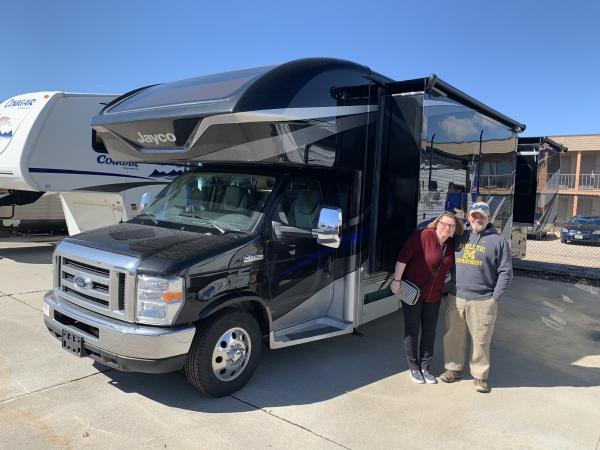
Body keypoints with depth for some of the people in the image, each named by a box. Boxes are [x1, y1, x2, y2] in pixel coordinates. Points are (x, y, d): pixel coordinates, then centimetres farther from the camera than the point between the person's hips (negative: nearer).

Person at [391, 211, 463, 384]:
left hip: (434, 295, 6)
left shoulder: (451, 244, 0)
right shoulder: (423, 236, -20)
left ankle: (425, 367, 26)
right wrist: (396, 280, -21)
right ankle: (414, 368, 22)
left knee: (429, 331, 12)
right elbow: (403, 256, -21)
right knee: (412, 330, 7)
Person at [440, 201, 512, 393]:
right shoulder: (460, 237, 11)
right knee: (453, 336, 11)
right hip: (456, 298, 4)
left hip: (483, 301, -3)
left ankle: (480, 375, 20)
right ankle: (454, 369, 28)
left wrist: (495, 297, -7)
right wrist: (449, 289, 11)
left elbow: (506, 272, -2)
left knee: (481, 339, 4)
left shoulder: (498, 241, 1)